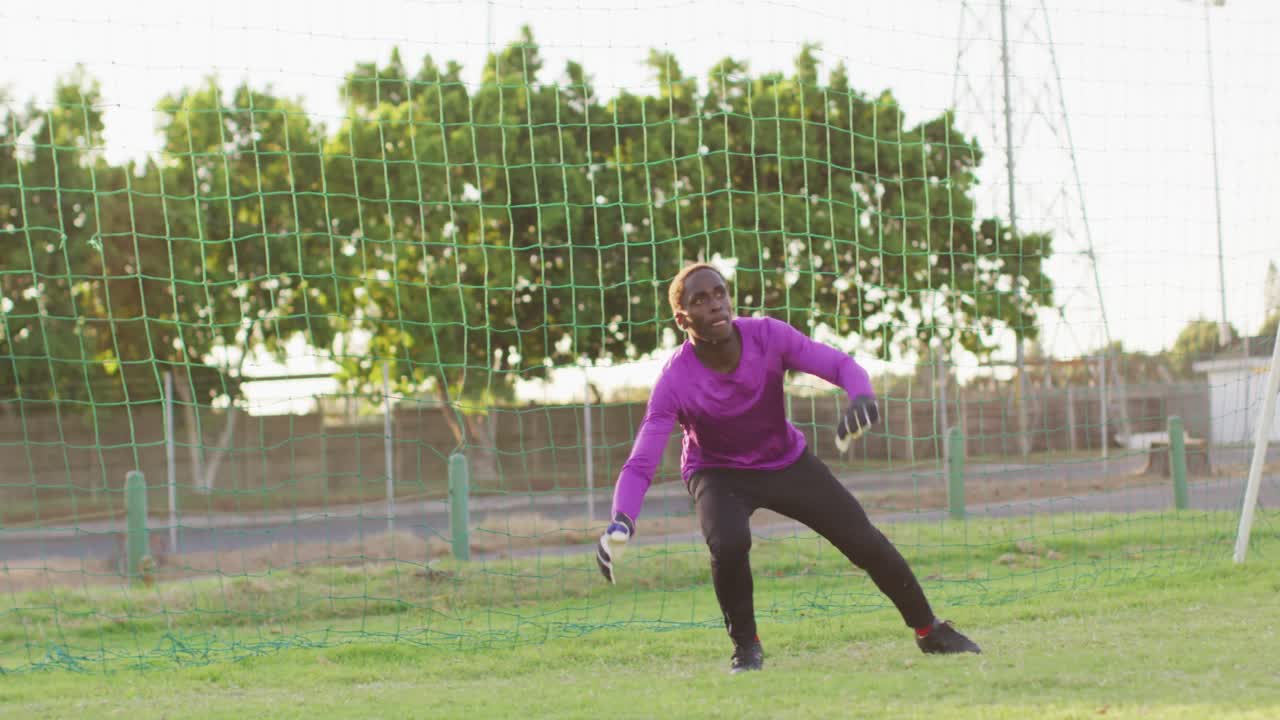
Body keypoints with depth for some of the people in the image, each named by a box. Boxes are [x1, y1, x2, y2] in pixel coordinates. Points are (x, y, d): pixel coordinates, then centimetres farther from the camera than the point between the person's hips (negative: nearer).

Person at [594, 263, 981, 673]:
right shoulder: (675, 381, -29)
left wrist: (861, 398, -47)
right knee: (729, 544, -33)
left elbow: (840, 365, -23)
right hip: (719, 474, -3)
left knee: (864, 542, -2)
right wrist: (621, 523, -51)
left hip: (787, 461, 3)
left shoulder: (768, 336, -23)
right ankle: (746, 647, -8)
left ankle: (929, 631, 20)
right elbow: (640, 465, -32)